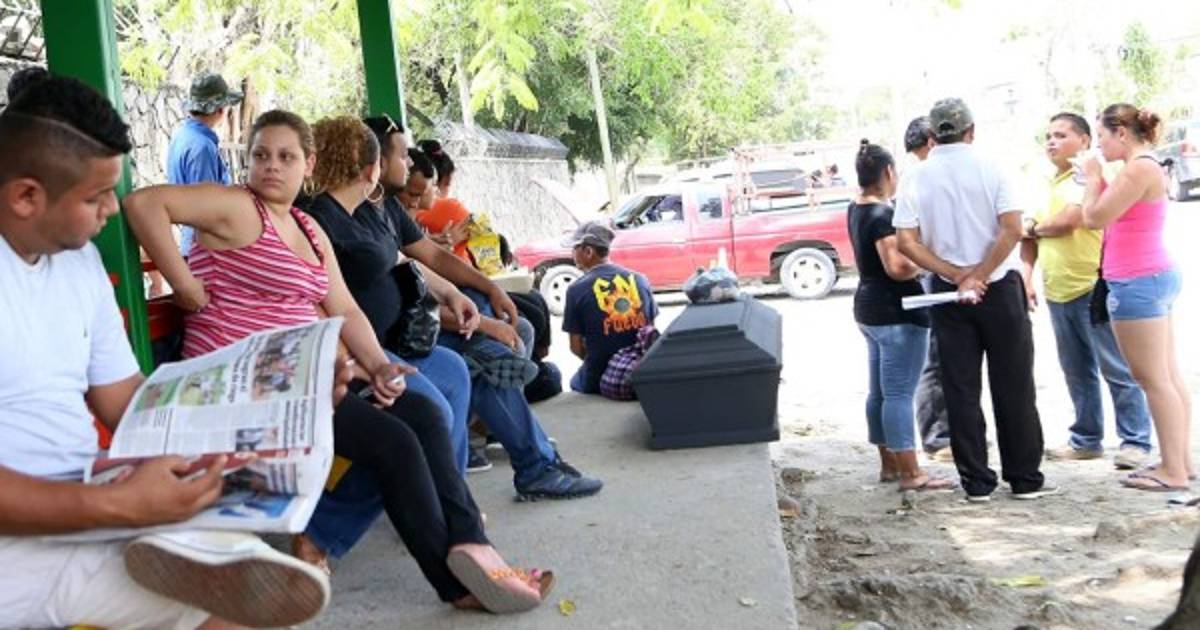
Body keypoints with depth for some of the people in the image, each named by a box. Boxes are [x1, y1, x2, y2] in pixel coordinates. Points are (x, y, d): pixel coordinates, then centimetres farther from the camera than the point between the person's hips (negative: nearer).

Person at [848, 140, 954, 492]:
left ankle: (888, 465, 22)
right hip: (897, 313, -10)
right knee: (900, 394, -7)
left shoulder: (857, 209, 10)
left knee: (880, 392, 13)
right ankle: (910, 474, -3)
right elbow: (897, 267, -26)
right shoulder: (883, 214, -18)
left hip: (869, 309, 10)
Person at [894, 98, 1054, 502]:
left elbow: (906, 242, -7)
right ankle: (1025, 479, 13)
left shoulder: (916, 178, 0)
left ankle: (976, 482, 11)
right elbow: (1012, 229, -15)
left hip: (949, 294, 2)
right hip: (1000, 288, -1)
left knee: (961, 390, 7)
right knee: (1013, 387, 7)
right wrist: (979, 275, -11)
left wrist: (957, 276, -8)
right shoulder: (989, 169, -6)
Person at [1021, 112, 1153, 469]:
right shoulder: (1045, 184, 15)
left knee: (1118, 371, -2)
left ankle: (1135, 443, 3)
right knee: (1077, 373, 14)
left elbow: (1066, 222, -20)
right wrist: (1027, 275, 5)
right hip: (1057, 293, 8)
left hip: (1092, 289, -8)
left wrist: (1035, 227, 0)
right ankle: (1085, 440, 23)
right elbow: (1029, 235, 18)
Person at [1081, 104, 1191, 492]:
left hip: (1137, 284, -11)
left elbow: (1095, 218, -15)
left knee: (1153, 380, -6)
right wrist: (1099, 180, 14)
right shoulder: (1145, 168, 16)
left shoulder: (1138, 169, -16)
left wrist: (1093, 177, -1)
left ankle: (1173, 471, 0)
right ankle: (1182, 460, 19)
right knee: (1169, 376, 12)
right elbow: (1113, 215, 19)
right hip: (1154, 279, 11)